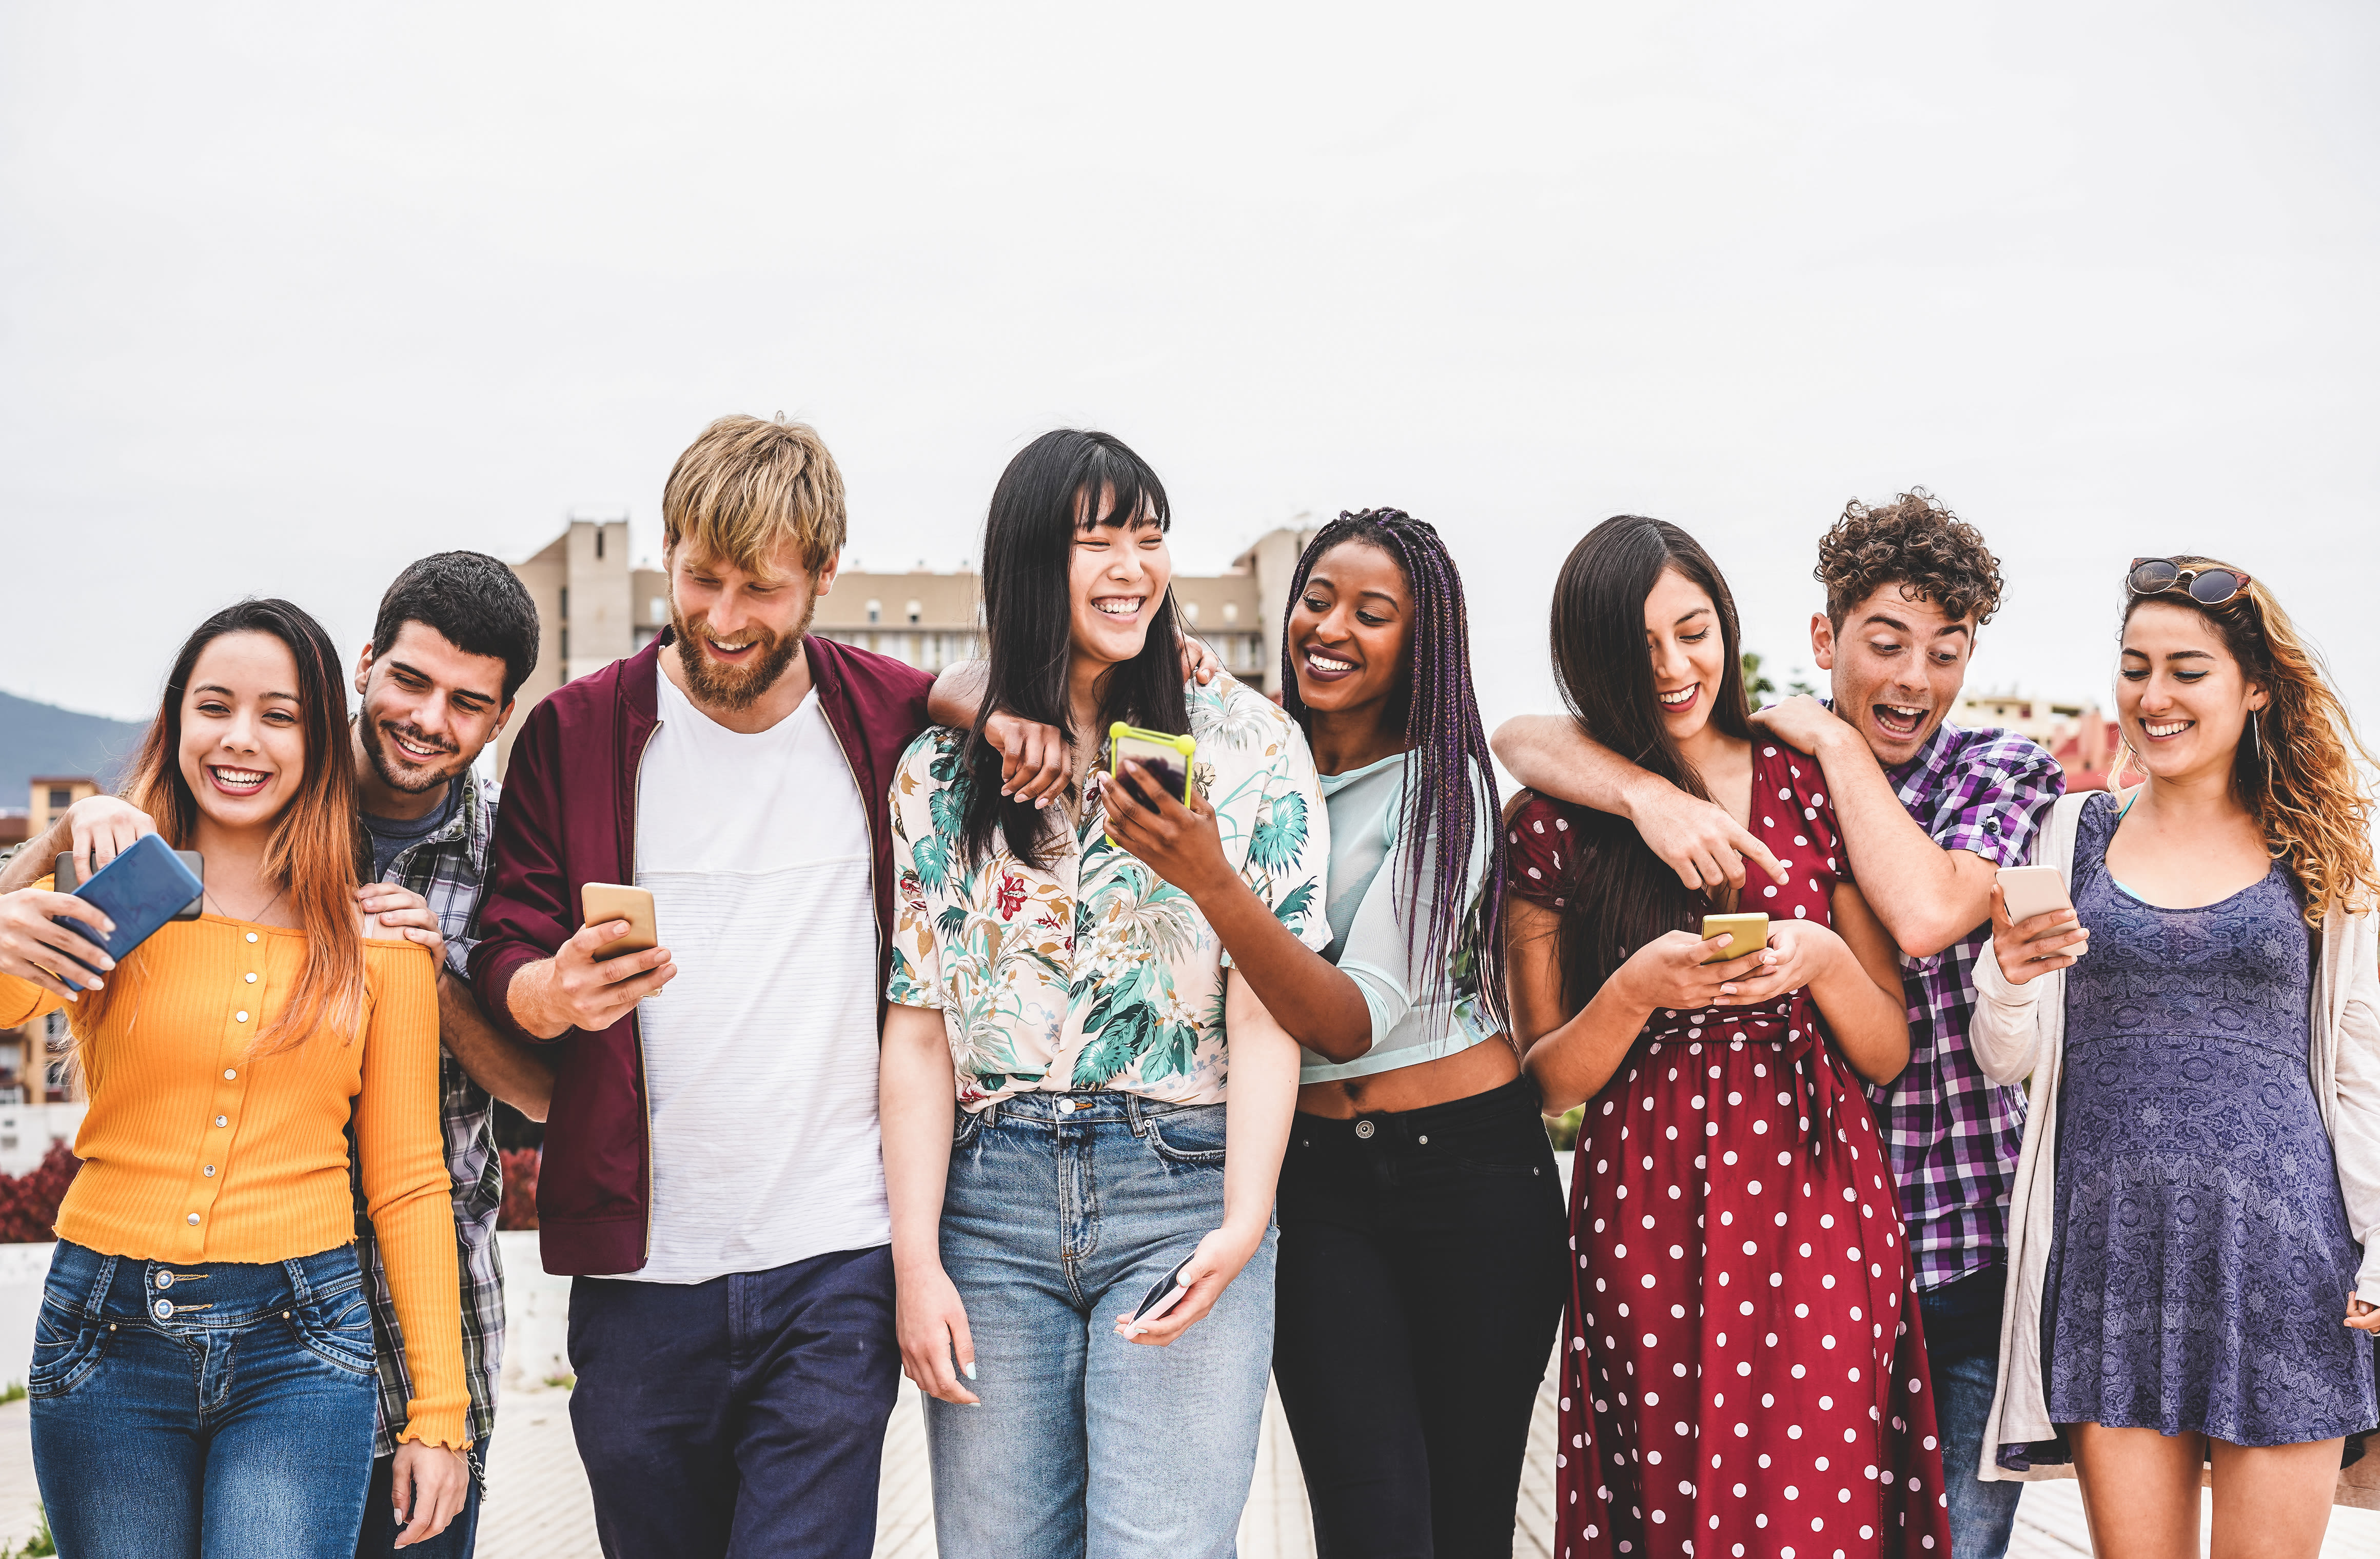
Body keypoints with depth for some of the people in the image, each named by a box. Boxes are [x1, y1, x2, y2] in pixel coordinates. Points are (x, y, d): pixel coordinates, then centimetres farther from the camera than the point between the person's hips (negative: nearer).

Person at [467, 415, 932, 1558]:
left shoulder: (895, 721, 3)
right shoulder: (576, 732, 3)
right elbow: (503, 961, 1)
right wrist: (554, 993, -19)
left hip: (835, 1262, -1)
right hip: (639, 1267, 2)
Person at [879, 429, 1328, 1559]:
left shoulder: (1246, 743, 4)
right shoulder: (941, 772, 8)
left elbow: (1267, 1007, -2)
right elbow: (918, 1032, 6)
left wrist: (1244, 1222, -14)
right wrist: (917, 1263, -2)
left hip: (1183, 1191, -2)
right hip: (993, 1203, 2)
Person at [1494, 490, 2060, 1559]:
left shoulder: (2010, 775, 0)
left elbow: (1925, 918, -20)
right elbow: (1524, 739, -8)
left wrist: (1836, 743, -12)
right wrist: (1651, 792, -26)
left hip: (1969, 1243, 0)